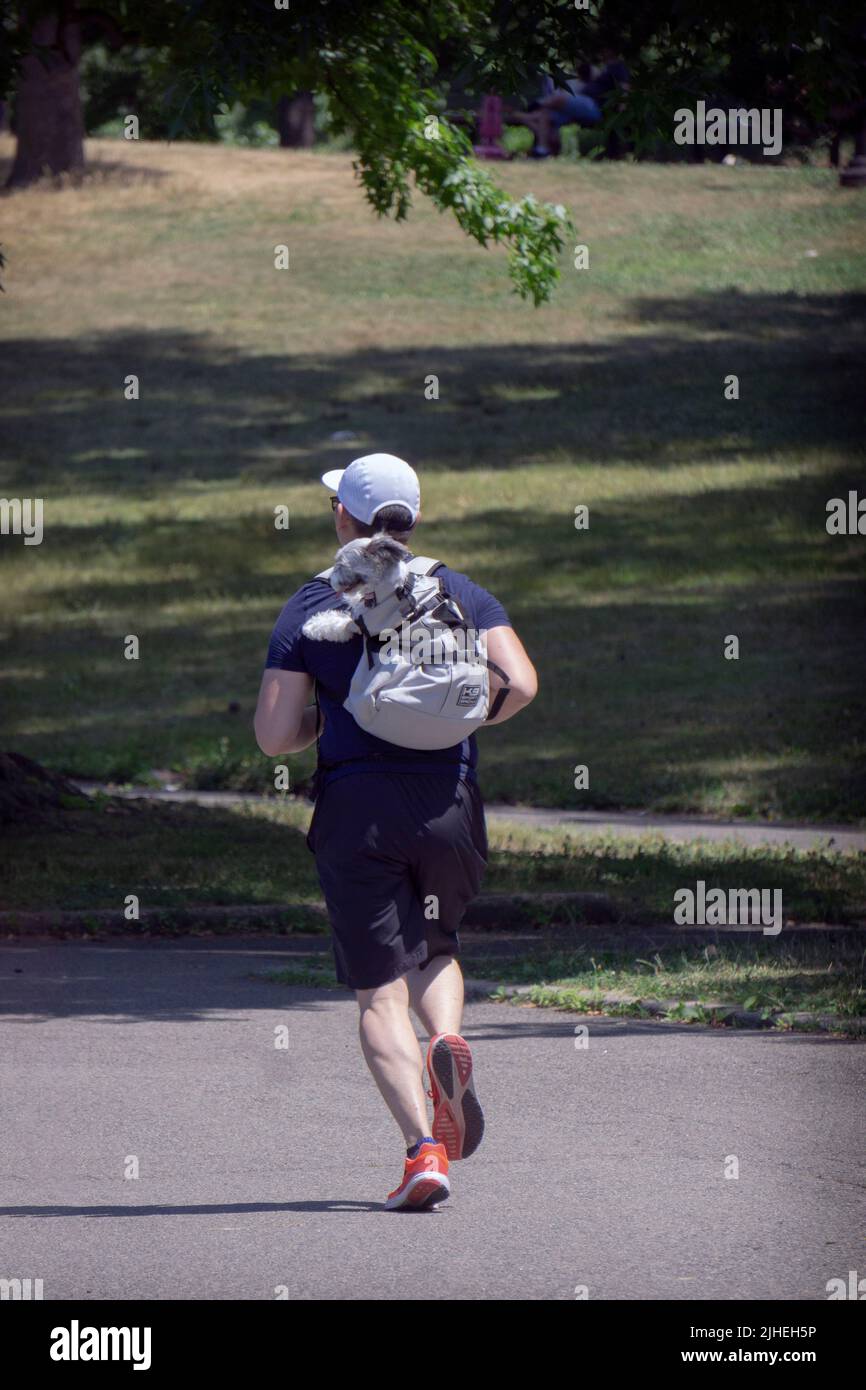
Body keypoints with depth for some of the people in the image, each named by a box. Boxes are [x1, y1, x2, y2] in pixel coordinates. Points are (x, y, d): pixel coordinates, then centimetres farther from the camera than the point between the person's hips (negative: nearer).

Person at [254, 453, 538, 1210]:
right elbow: (521, 685, -6)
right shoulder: (461, 593, 7)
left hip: (356, 809, -2)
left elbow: (274, 736, -3)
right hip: (449, 800, 2)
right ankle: (448, 1042, -8)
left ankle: (424, 1148, -18)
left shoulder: (310, 608, 2)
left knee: (381, 990, -1)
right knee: (433, 948, 25)